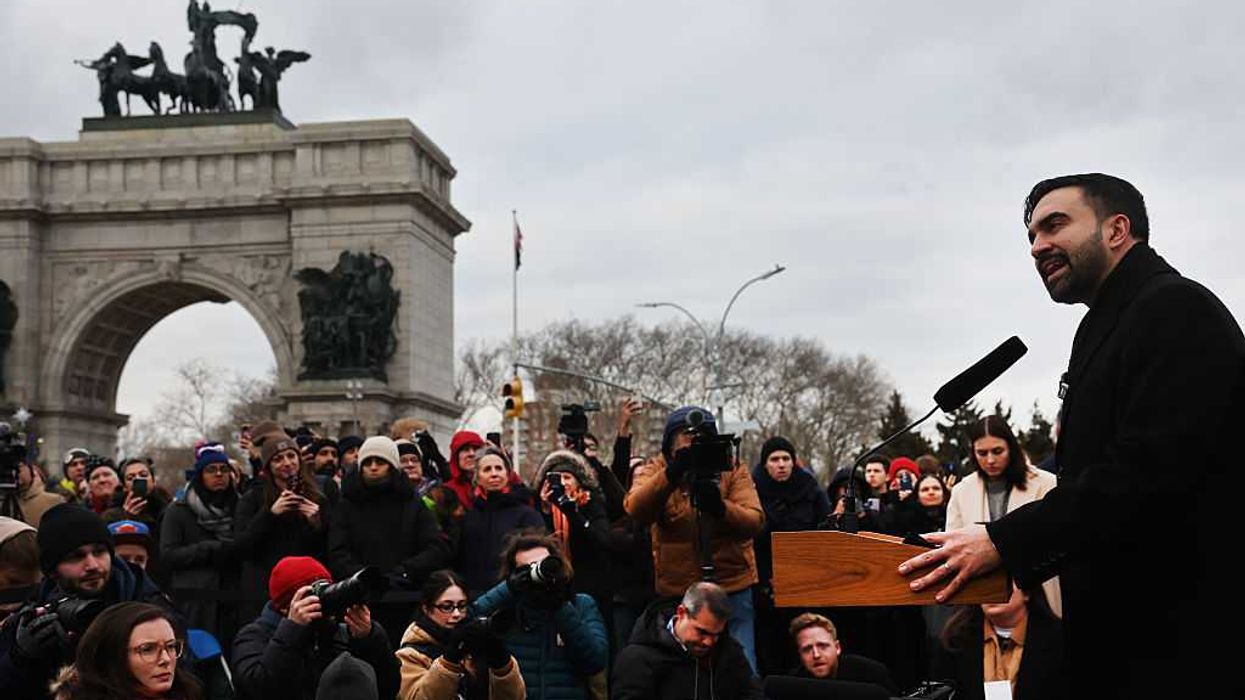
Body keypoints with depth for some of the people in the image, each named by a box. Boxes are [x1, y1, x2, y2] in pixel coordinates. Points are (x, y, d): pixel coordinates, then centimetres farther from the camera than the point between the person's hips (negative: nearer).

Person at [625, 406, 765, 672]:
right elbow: (636, 511, -18)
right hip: (677, 592, 0)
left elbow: (755, 522, -10)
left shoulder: (732, 470, 3)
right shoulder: (654, 470, 3)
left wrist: (719, 506, -29)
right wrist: (672, 473, -31)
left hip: (733, 589, 0)